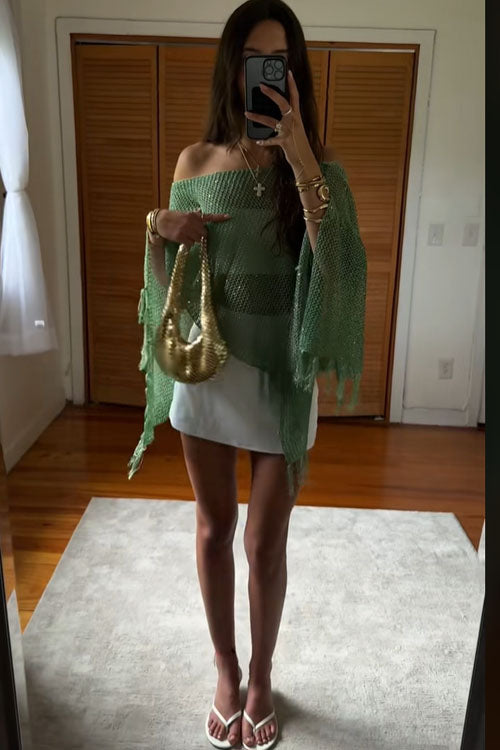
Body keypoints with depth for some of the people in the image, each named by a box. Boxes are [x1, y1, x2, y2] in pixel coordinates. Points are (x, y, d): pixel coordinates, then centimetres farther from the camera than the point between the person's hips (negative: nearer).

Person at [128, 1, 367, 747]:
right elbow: (171, 277, 8)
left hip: (282, 371, -2)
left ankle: (261, 679, 34)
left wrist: (301, 161, -24)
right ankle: (226, 670, 38)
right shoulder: (196, 161, 3)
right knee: (214, 528, 13)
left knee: (265, 541, 7)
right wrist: (159, 233, -13)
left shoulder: (318, 164, -3)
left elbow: (338, 266, -19)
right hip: (205, 362, 2)